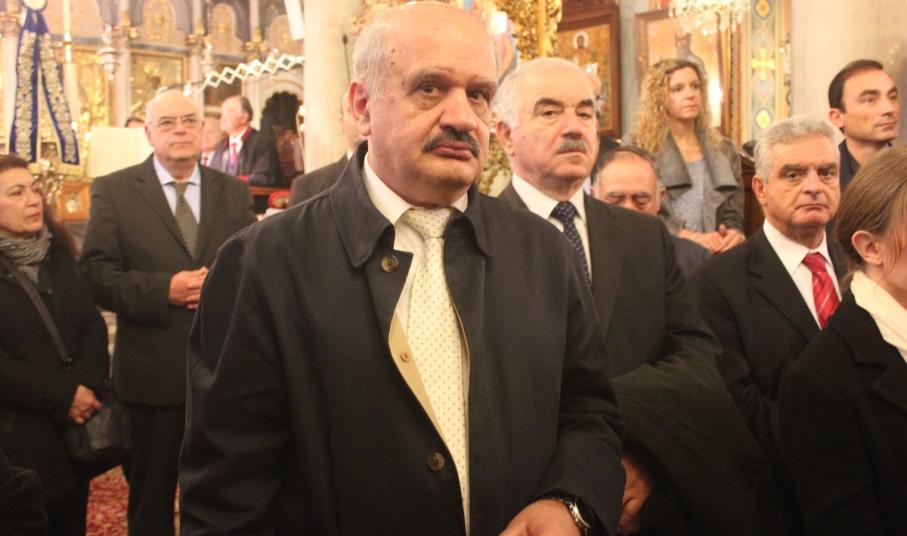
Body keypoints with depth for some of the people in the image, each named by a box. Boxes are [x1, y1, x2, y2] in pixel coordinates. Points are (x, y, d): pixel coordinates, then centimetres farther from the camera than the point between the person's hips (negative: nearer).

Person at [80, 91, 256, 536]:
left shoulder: (234, 192, 8)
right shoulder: (113, 191, -1)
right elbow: (96, 274, -9)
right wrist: (163, 289, -22)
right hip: (152, 372, -2)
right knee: (150, 498, 13)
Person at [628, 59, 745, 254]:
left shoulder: (724, 150, 13)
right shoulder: (639, 147, 2)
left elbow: (734, 215, 11)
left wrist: (734, 234, -11)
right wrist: (692, 237, -18)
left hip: (714, 255, 4)